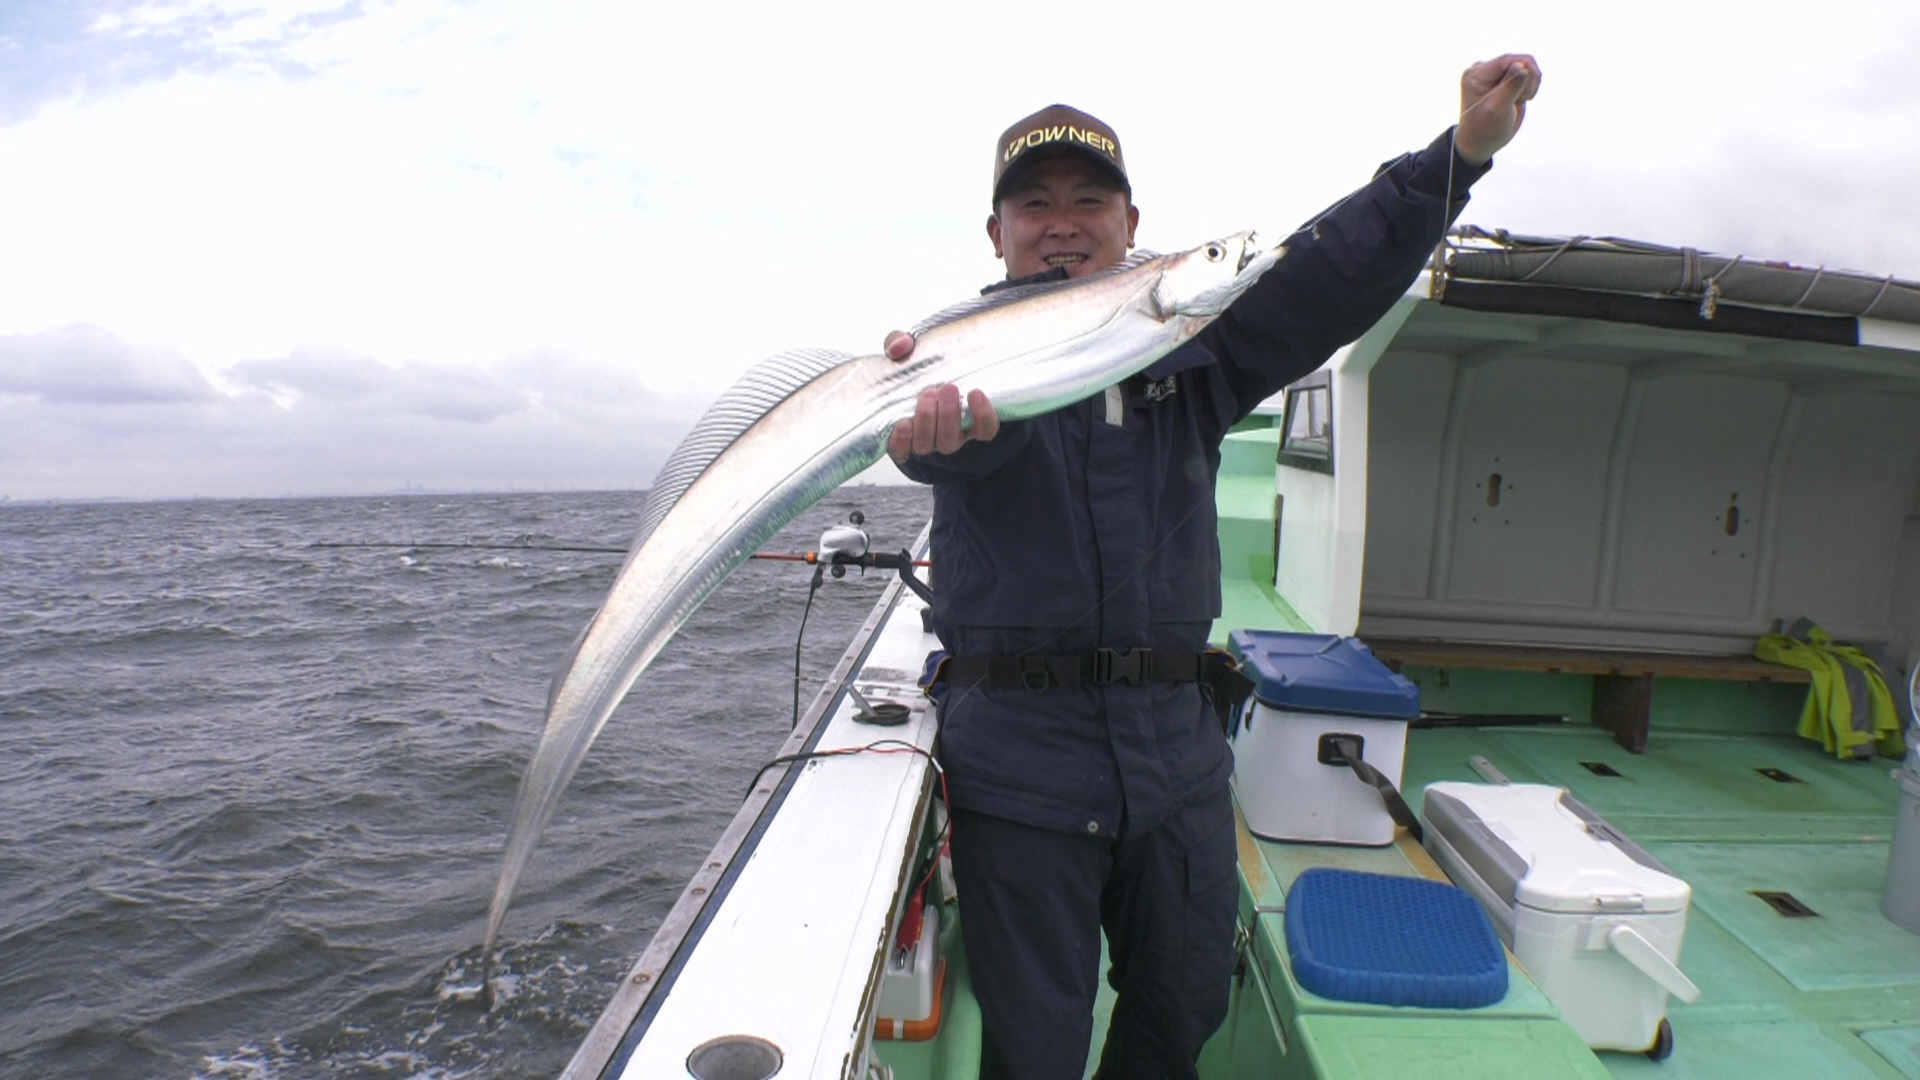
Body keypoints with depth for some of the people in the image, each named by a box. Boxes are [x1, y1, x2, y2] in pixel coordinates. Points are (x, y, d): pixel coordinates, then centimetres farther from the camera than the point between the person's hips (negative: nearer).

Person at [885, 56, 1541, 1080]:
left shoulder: (1192, 344, 8)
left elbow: (1334, 272, -2)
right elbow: (971, 431, -26)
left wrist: (1462, 150, -14)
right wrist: (954, 415, -50)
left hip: (1175, 748, 4)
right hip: (1019, 754, -3)